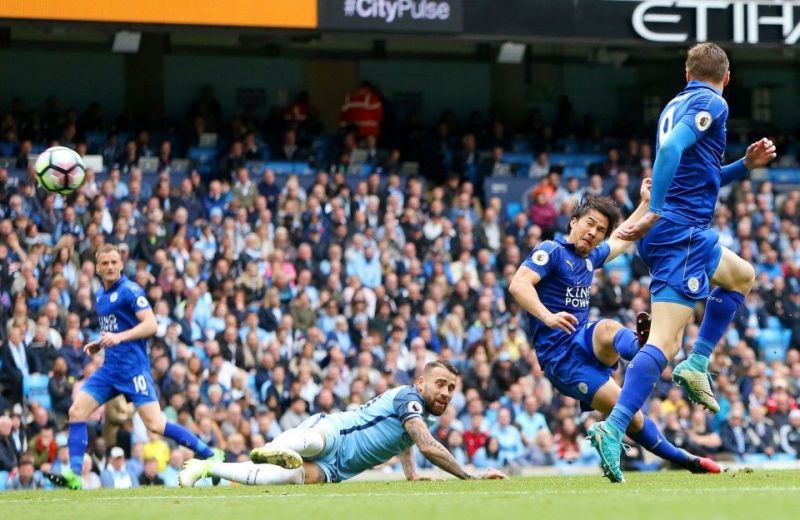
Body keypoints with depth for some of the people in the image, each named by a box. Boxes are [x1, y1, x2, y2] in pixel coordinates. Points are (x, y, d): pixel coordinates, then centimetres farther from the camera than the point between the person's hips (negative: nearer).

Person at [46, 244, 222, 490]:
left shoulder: (130, 290, -9)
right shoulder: (100, 295, 16)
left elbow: (151, 324, -18)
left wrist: (119, 337, -29)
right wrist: (99, 343, 13)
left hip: (133, 368, -8)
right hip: (109, 368, 8)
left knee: (155, 425, -13)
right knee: (76, 412, -4)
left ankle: (210, 455, -4)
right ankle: (74, 475, -4)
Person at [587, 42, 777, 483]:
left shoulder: (676, 105, 20)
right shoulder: (712, 105, -6)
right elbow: (671, 148, -24)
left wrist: (746, 164, 20)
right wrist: (654, 214, -24)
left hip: (690, 234, 9)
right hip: (681, 234, -9)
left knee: (742, 276, 22)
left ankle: (697, 364, 5)